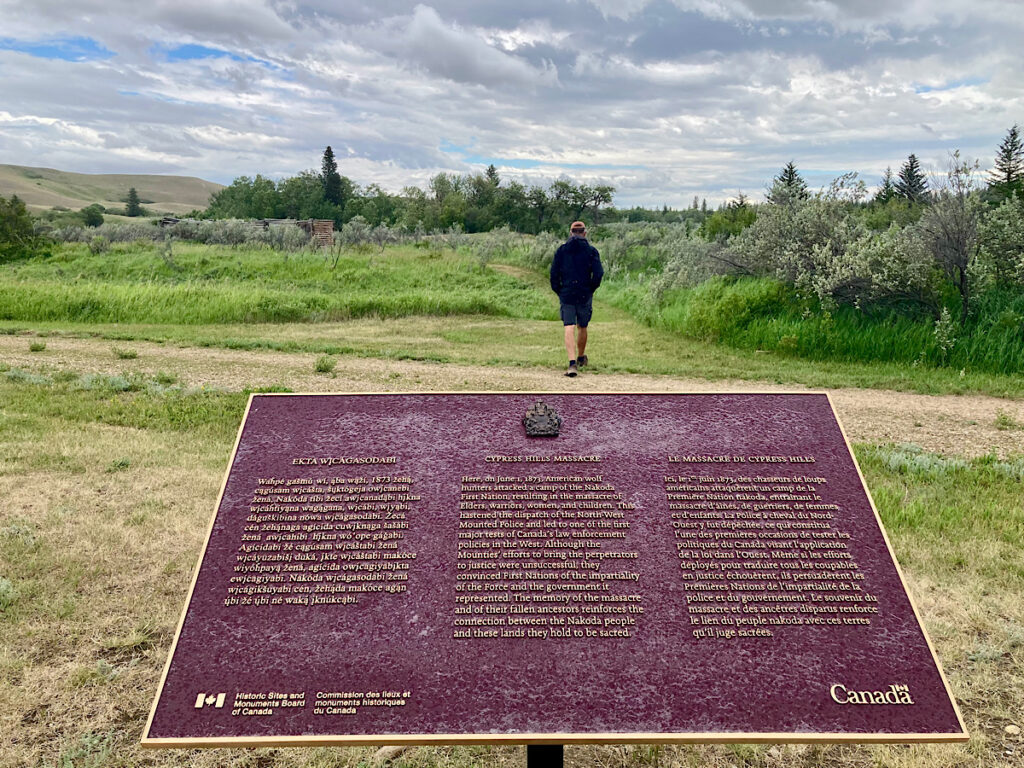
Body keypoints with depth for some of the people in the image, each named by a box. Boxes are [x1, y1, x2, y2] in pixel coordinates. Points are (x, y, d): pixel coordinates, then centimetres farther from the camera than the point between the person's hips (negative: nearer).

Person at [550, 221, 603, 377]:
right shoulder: (591, 251, 0)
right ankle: (581, 357, 36)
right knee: (582, 327, 18)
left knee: (569, 329, -6)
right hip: (585, 296, 0)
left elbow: (554, 273, 1)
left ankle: (572, 363, -21)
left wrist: (558, 291, 10)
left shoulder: (561, 250, 4)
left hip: (566, 295, 0)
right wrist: (591, 289, 5)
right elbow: (598, 273, -8)